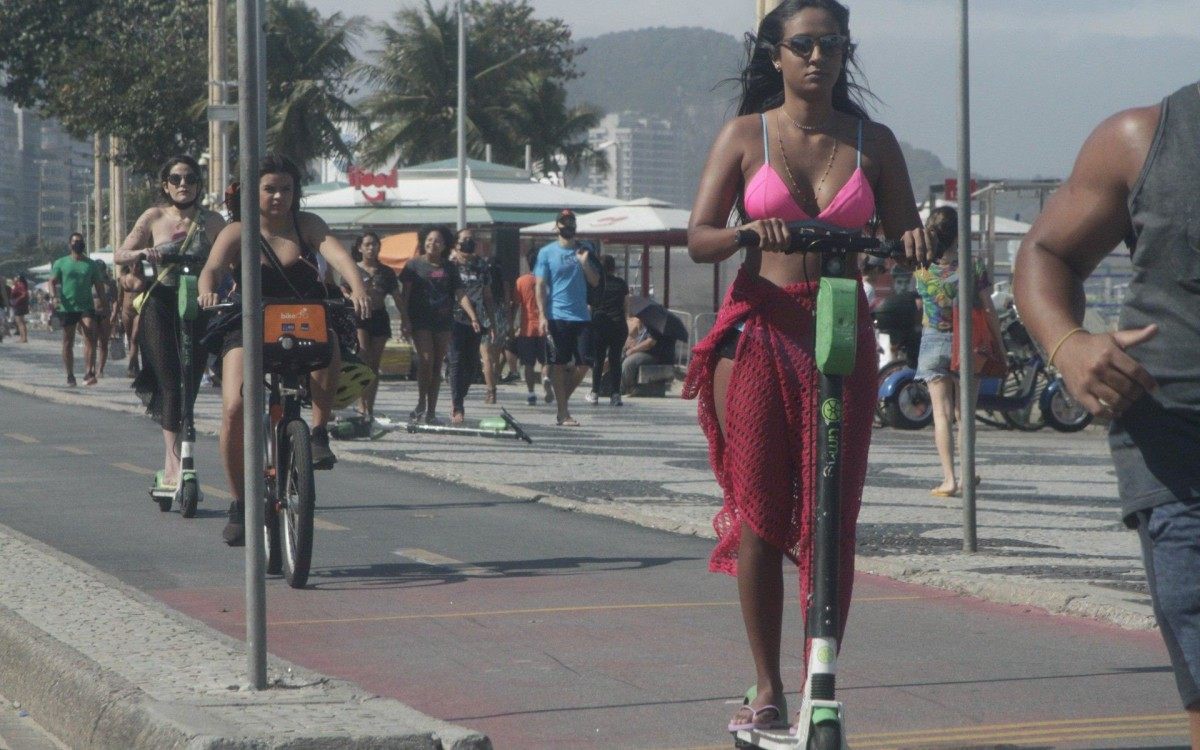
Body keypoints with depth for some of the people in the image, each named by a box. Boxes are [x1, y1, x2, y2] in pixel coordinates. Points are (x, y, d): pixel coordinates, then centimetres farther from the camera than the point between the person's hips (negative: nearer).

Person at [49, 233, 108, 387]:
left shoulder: (91, 264, 12)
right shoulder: (61, 263, 8)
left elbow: (99, 285, 14)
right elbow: (52, 282, 2)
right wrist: (54, 296, -17)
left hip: (86, 306, 0)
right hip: (67, 308, 0)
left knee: (90, 336, -19)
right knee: (68, 342, 5)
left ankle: (90, 373, -25)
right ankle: (70, 375, 14)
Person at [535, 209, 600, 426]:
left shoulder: (585, 251, 11)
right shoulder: (547, 253, 3)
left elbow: (595, 282, 8)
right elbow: (540, 285, 0)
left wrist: (584, 262, -9)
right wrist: (542, 315, -9)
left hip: (581, 317, 3)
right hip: (556, 317, -3)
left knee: (584, 363, 0)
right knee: (559, 364, -2)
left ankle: (563, 397, 22)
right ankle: (563, 412, 4)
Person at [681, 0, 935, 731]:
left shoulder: (872, 142, 8)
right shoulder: (745, 135, 5)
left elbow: (905, 235, 7)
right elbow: (698, 238, -1)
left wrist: (912, 242, -17)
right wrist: (750, 233, -22)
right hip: (758, 330, -1)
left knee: (831, 521, -3)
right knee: (758, 514, 0)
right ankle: (767, 689, 9)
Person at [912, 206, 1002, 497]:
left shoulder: (920, 268, -5)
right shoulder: (973, 266, -10)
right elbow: (988, 310, -6)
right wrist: (999, 344, 4)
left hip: (932, 342, 0)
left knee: (941, 414, 1)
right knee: (965, 413, 13)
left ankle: (948, 479, -8)